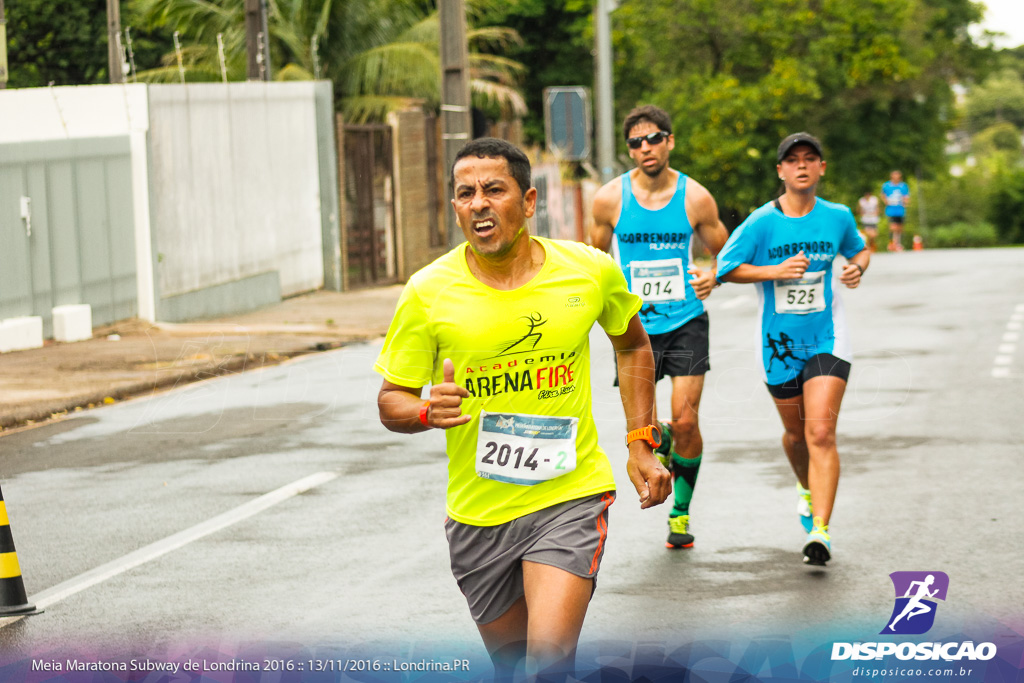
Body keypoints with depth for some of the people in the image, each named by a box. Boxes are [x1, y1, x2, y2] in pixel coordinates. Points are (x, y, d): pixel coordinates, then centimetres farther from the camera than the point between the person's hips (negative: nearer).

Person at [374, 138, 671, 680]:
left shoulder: (591, 271, -6)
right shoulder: (428, 293, -9)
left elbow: (633, 346, 15)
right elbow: (391, 402, -1)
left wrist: (641, 443, 8)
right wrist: (428, 412, -24)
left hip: (571, 497, -1)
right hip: (478, 512, 2)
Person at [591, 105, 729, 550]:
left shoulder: (695, 198, -5)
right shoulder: (609, 199, -4)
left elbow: (724, 253, 9)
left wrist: (712, 276, -12)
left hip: (686, 321, -1)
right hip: (634, 325, 1)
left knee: (685, 421, -7)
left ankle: (680, 513, 13)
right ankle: (663, 446, 36)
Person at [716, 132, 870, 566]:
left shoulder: (838, 217, 0)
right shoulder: (762, 222, -8)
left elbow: (859, 249, 20)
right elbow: (725, 268, -6)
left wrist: (857, 268, -3)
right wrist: (777, 271, -17)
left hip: (827, 339, 0)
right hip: (779, 342, 1)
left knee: (821, 433, -14)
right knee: (795, 433, 15)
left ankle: (819, 531, -17)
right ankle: (807, 488, 49)